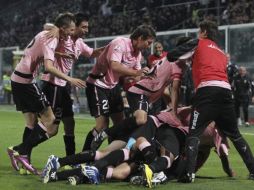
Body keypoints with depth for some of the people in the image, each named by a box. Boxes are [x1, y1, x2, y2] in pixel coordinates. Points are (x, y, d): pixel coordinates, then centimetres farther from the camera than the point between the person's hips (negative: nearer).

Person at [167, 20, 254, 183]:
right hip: (226, 90, 5)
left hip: (207, 89, -5)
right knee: (234, 134, 17)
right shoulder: (222, 53, 30)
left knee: (194, 133, -4)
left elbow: (172, 56, 5)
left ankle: (189, 174, -17)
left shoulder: (198, 43, 13)